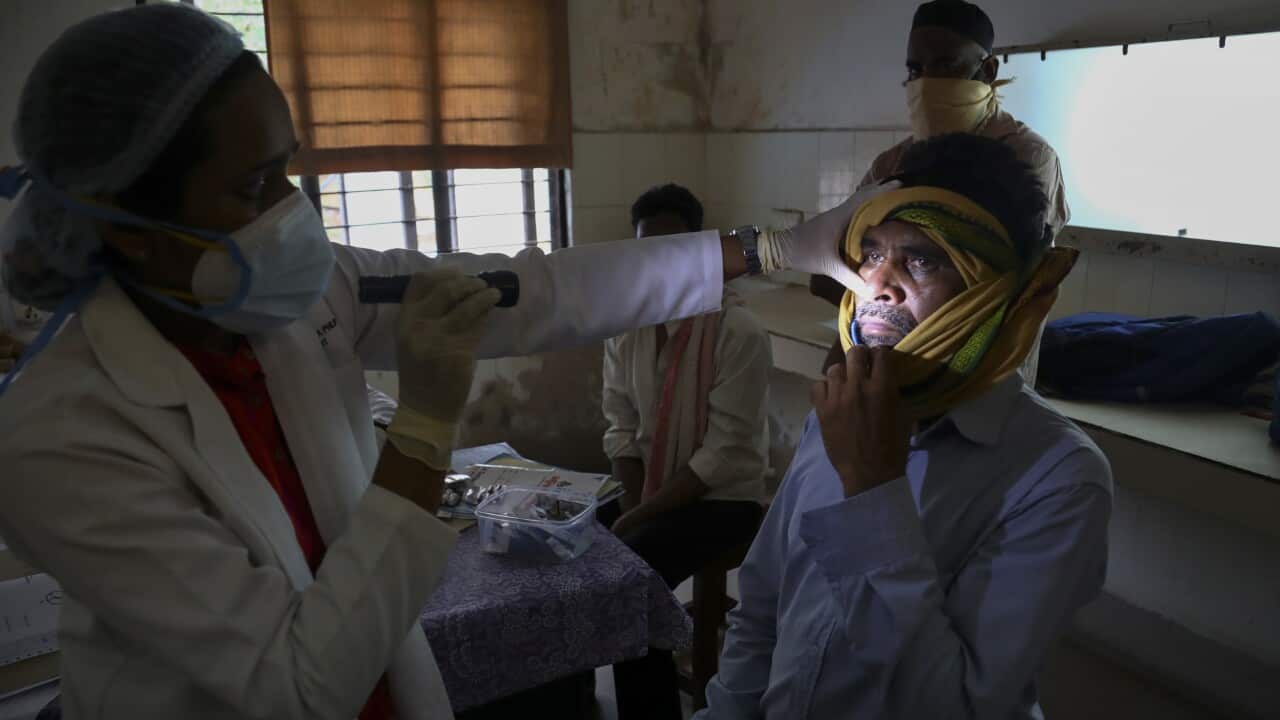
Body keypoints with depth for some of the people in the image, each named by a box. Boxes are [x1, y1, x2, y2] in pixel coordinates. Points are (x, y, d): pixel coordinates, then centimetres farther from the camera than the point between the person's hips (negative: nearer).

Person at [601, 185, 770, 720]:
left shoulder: (738, 332, -18)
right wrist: (632, 507, -11)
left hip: (722, 497, -5)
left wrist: (640, 517, -21)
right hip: (647, 488, 6)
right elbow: (621, 428, 3)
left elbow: (725, 457, -20)